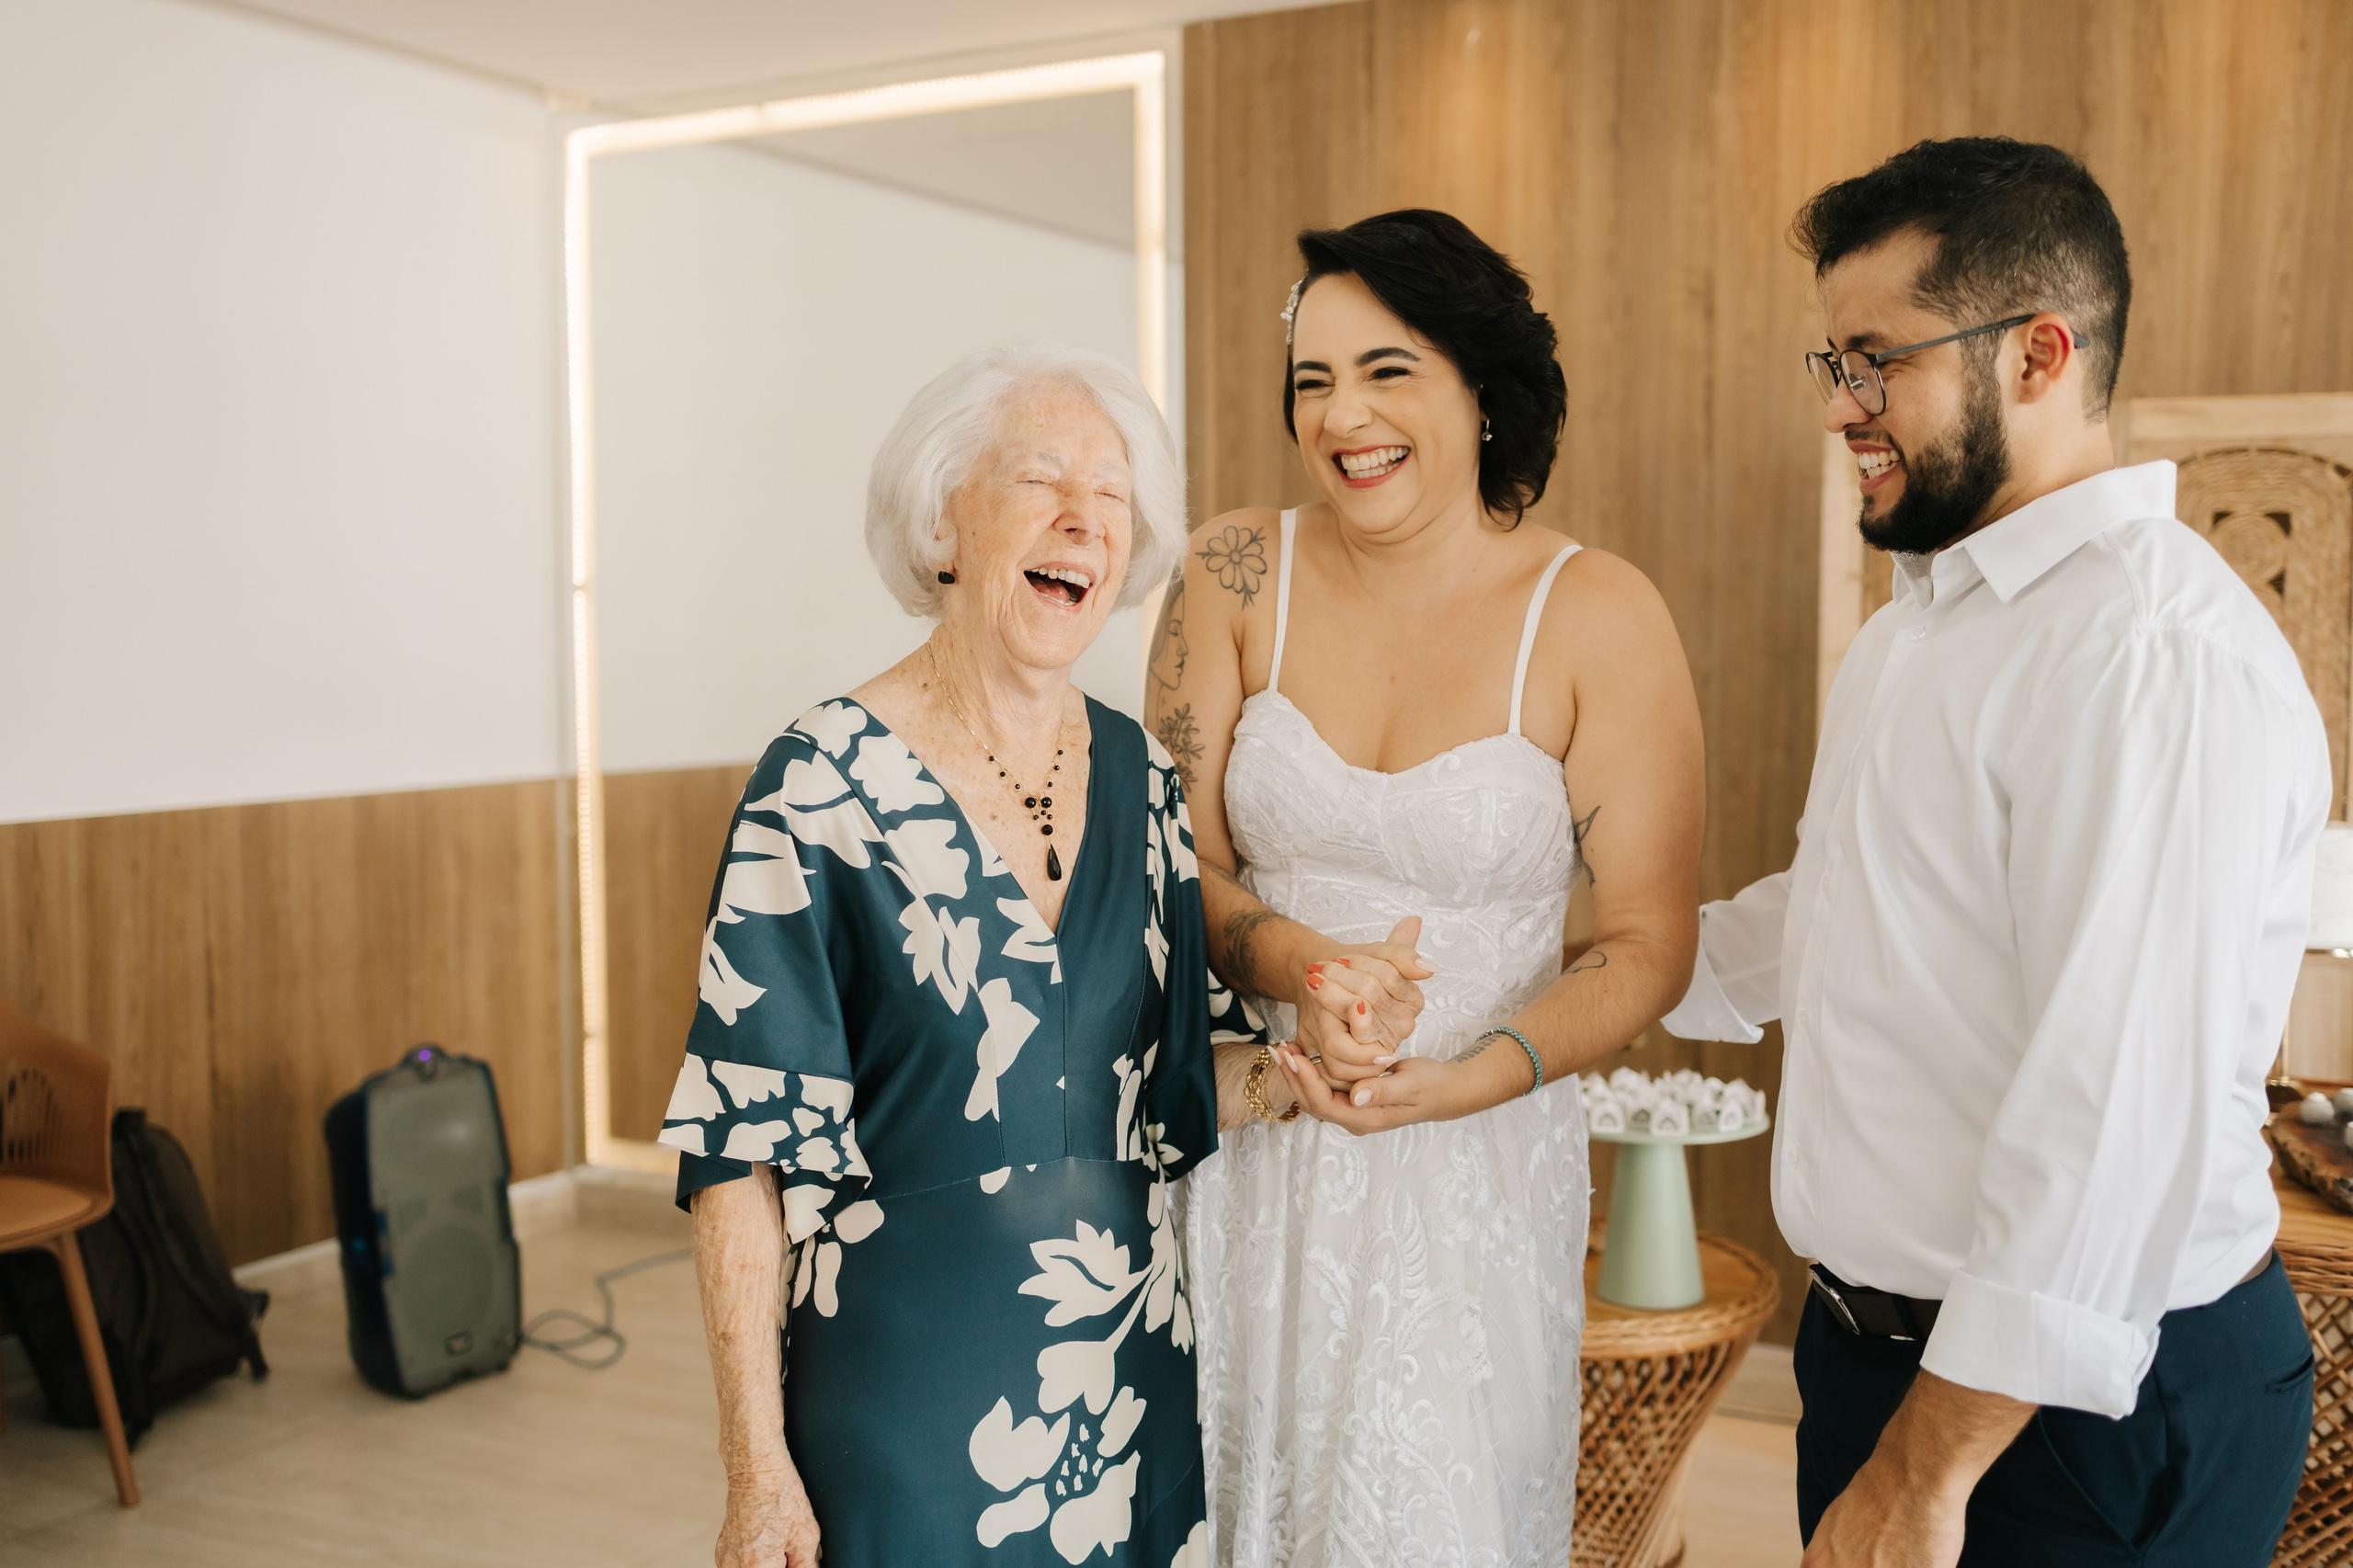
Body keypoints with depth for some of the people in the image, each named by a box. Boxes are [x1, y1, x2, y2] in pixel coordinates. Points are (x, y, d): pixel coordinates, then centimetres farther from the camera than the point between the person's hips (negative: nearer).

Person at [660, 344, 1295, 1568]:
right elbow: (743, 1143, -13)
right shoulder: (824, 784, -14)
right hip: (906, 1383, -5)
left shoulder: (1141, 780, 2)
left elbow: (1183, 1072, 9)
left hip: (1131, 1374, 5)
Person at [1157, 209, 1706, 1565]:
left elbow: (1650, 945, -7)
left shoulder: (1598, 617, -9)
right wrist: (1302, 966, -21)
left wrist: (1452, 1082, -20)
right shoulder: (1239, 574, -3)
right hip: (1241, 1152, 2)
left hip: (1476, 1165, -2)